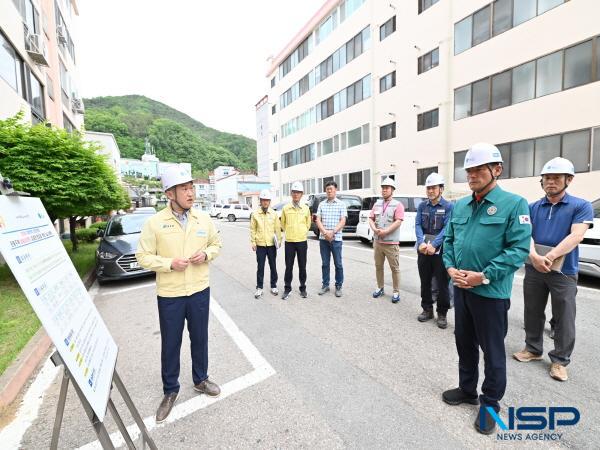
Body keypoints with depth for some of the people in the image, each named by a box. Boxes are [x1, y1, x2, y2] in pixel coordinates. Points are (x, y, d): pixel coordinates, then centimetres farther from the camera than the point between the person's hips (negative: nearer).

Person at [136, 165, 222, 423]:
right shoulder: (154, 223, -10)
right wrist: (170, 263, -20)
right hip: (169, 295, -2)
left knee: (200, 339, 18)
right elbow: (143, 257, -5)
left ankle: (200, 380, 43)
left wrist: (206, 254, -12)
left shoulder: (204, 219, -3)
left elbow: (216, 244, 9)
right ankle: (170, 391, 38)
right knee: (170, 345, 14)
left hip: (200, 291, 2)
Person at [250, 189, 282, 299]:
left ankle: (273, 286, 26)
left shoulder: (274, 213, 1)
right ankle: (259, 288, 20)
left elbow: (277, 228, 4)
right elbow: (252, 229, 1)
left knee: (273, 266, 11)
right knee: (260, 267, 7)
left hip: (272, 244, 1)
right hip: (260, 244, -1)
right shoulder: (255, 214, -2)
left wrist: (279, 240, -1)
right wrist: (253, 242, -3)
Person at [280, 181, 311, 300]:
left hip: (302, 241, 1)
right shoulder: (285, 208, -1)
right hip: (289, 242, -1)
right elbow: (283, 224, 10)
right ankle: (287, 289, 21)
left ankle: (303, 288, 25)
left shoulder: (306, 208, 2)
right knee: (289, 266, 6)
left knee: (302, 266, 9)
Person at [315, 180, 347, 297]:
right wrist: (325, 232, -12)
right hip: (323, 238, 3)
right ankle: (325, 285, 22)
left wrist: (332, 232, -16)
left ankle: (338, 286, 18)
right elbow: (318, 220, 3)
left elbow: (343, 221, -5)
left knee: (338, 264, 4)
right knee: (325, 263, 10)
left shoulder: (341, 204, 2)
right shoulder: (321, 204, 9)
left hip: (336, 239, -2)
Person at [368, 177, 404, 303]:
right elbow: (371, 219, 9)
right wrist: (374, 229, -10)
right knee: (378, 266, 13)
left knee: (395, 268, 2)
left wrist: (385, 231, -18)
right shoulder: (377, 204, 13)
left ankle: (396, 292, 13)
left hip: (391, 243, -5)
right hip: (377, 241, 5)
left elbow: (398, 222, -13)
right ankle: (380, 288, 27)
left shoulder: (397, 205, -3)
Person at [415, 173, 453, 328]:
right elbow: (417, 225, -1)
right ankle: (427, 309, 27)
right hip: (423, 250, 4)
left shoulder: (448, 206, -3)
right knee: (425, 282, 12)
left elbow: (447, 229, -13)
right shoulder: (422, 206, 8)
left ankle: (442, 313, 20)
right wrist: (421, 243, -18)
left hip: (440, 250, -3)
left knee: (442, 283, 4)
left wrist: (434, 245, -24)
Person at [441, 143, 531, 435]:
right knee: (464, 343, 20)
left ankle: (490, 402, 34)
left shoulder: (514, 204, -10)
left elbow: (519, 249, -16)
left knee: (492, 350, 12)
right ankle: (467, 389, 41)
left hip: (491, 292, -5)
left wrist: (484, 276, -21)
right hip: (461, 288, 6)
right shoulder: (460, 206, 7)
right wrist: (450, 267, -5)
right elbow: (449, 240, 10)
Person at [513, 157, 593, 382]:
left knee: (564, 319, 9)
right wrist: (534, 256, -23)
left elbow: (576, 236, -15)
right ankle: (533, 348, 32)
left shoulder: (581, 206, -3)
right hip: (533, 268, 3)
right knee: (533, 313, 14)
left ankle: (560, 360, 26)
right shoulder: (532, 207, 5)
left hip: (564, 271, -2)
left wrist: (549, 257, -25)